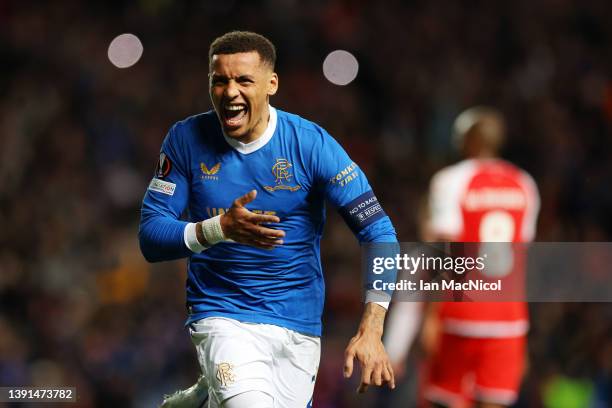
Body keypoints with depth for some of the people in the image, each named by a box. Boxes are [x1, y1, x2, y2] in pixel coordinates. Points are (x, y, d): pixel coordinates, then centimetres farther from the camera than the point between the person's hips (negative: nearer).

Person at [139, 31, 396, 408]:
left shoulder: (311, 143, -8)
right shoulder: (187, 139, -5)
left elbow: (379, 231, -9)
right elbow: (151, 238, -5)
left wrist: (371, 333, -20)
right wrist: (220, 228, -25)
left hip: (300, 327, 2)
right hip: (223, 316, -2)